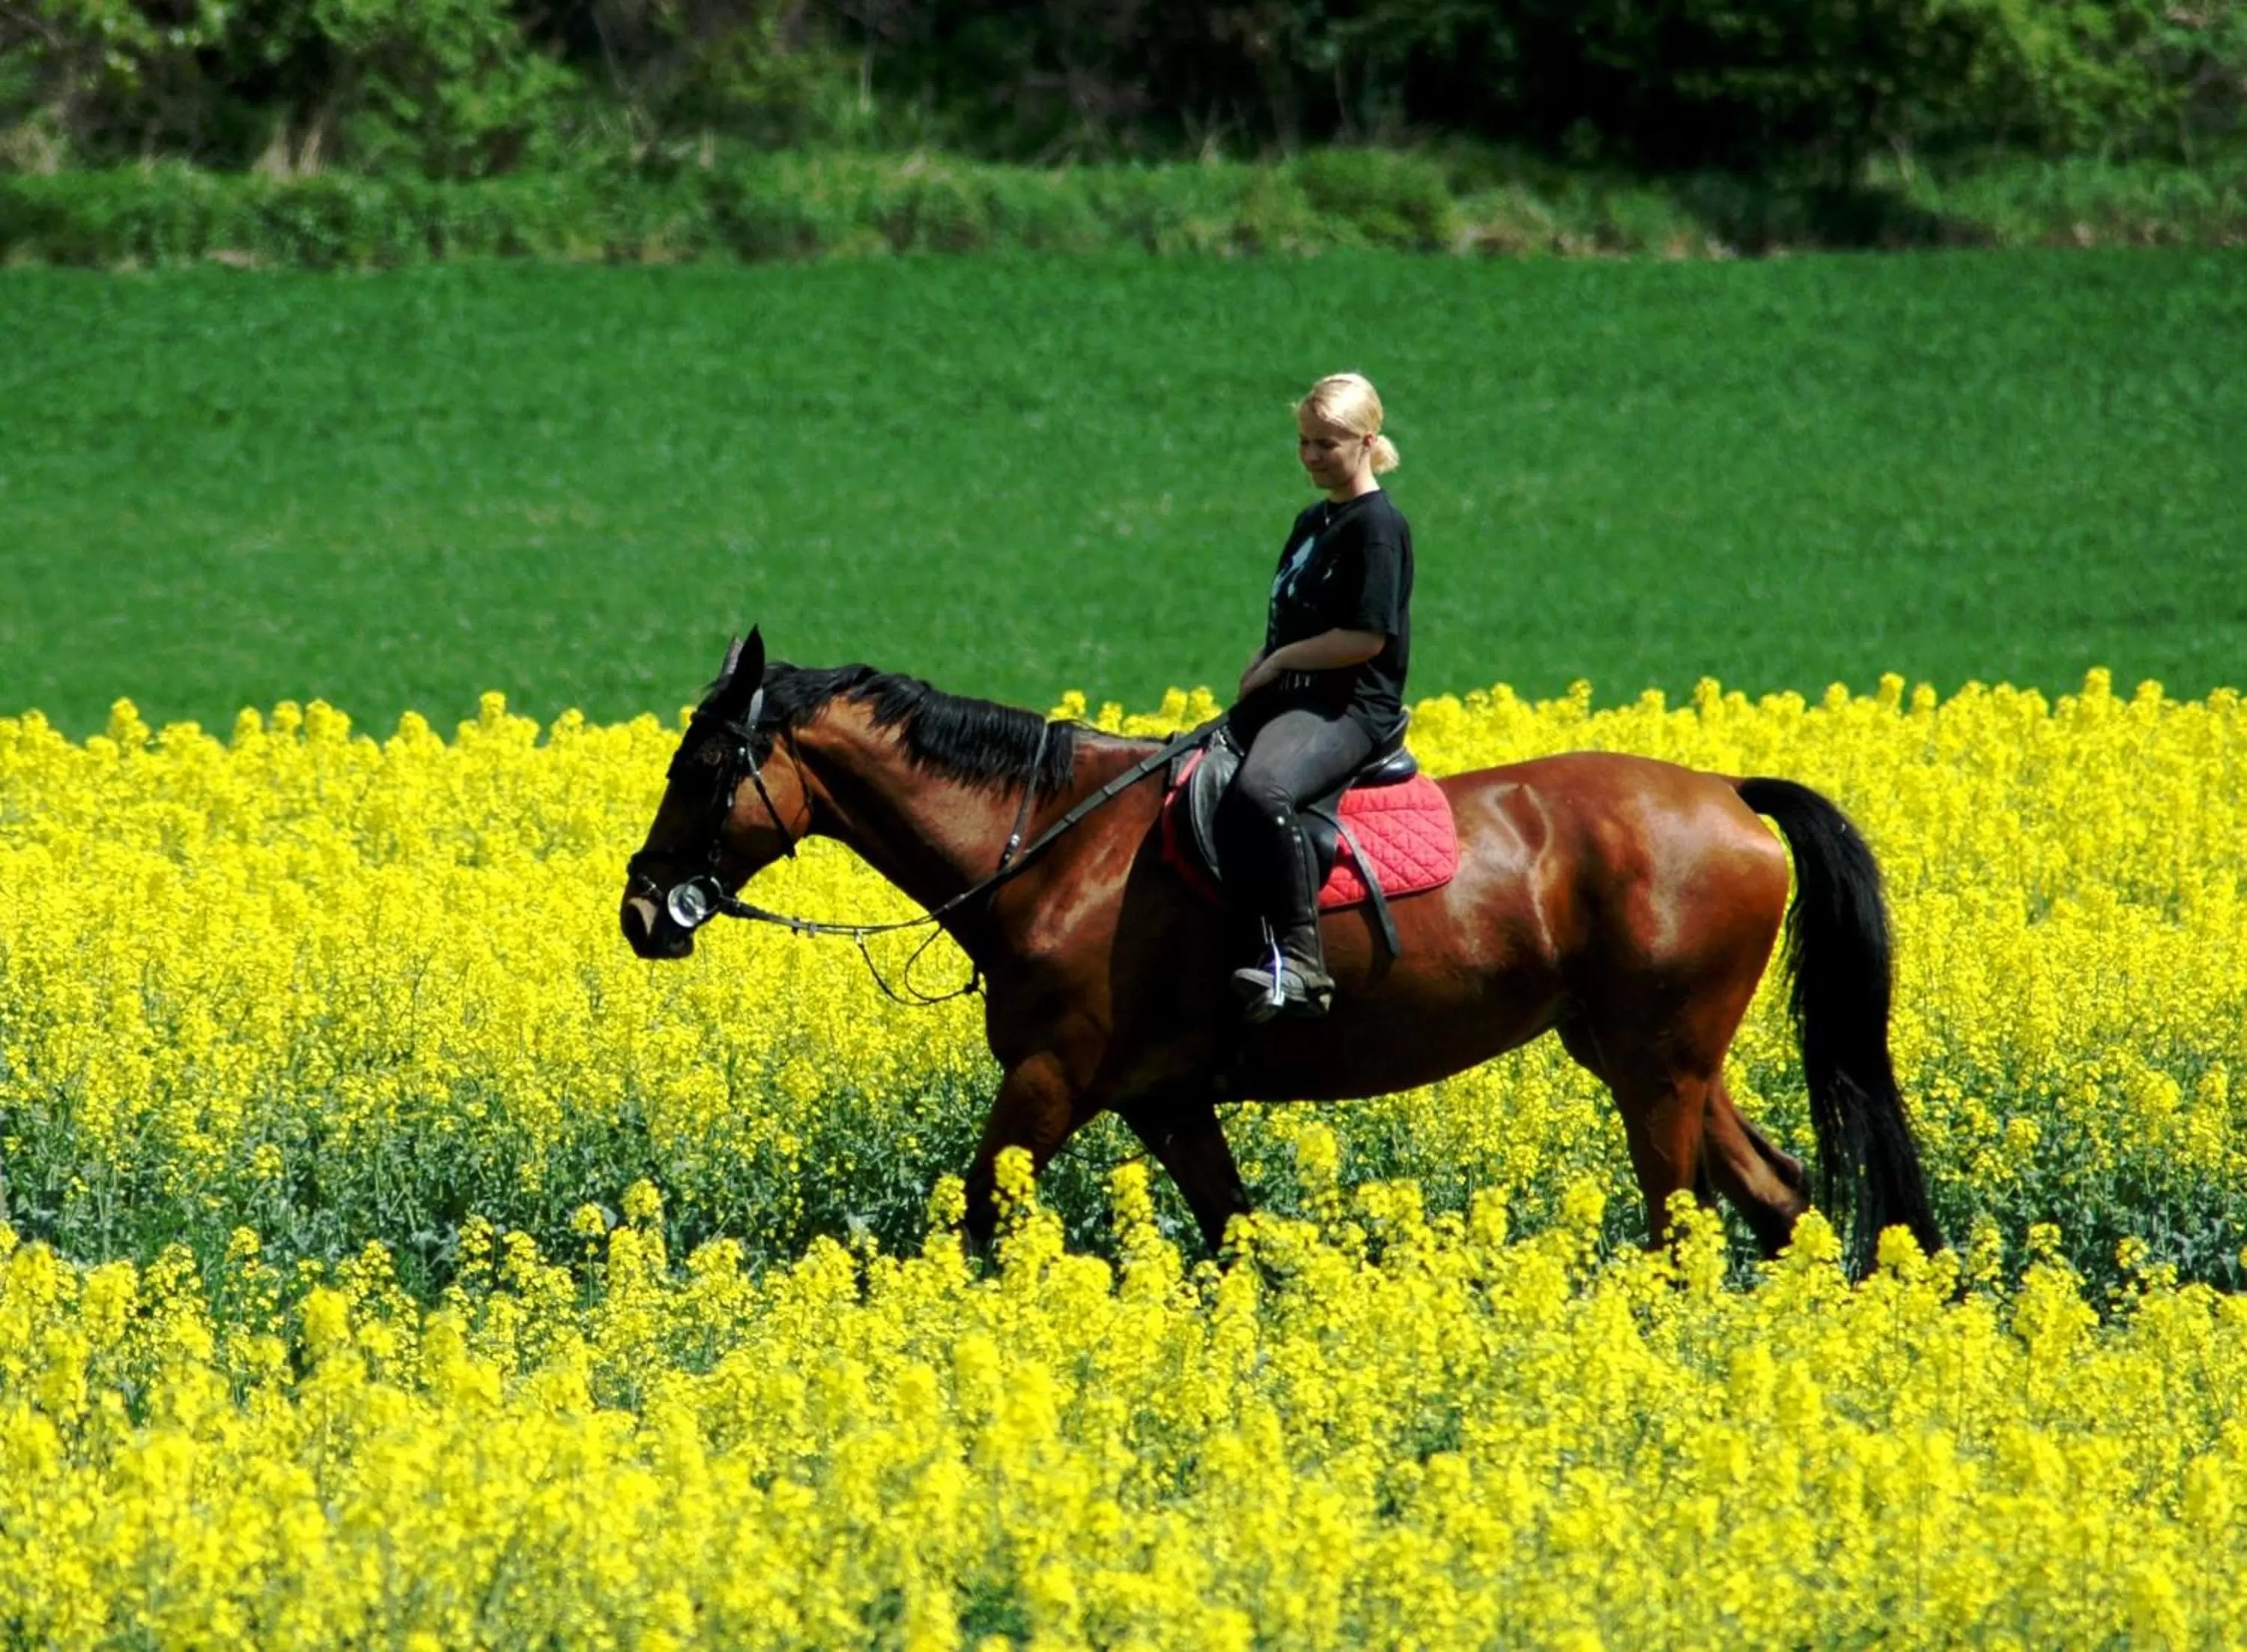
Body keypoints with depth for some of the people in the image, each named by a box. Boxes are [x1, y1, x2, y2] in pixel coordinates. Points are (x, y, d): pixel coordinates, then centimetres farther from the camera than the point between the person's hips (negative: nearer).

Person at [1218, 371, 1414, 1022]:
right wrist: (1258, 669, 6)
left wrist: (1276, 663, -9)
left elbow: (1367, 637, -17)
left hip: (1349, 708, -10)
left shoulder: (1376, 525, -9)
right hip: (1288, 700, 10)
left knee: (1260, 791, -37)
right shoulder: (1312, 523, 20)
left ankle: (1301, 961, -35)